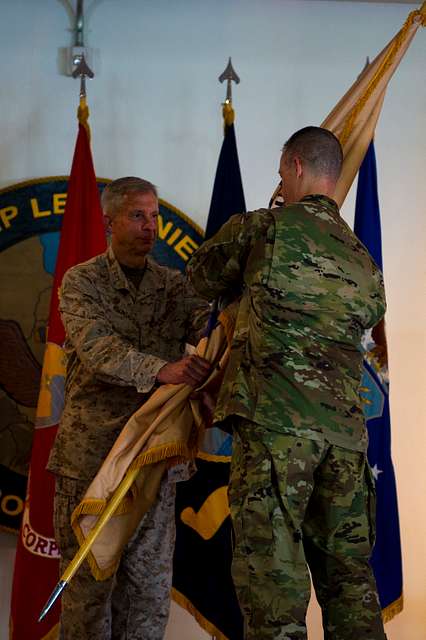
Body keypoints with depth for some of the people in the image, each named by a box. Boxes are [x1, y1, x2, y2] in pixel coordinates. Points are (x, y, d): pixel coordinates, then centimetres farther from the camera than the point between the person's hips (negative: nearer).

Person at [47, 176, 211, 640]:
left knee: (150, 574, 5)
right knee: (88, 571, 1)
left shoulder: (174, 285, 12)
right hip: (91, 446, -3)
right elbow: (96, 348, -16)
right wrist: (161, 370, -33)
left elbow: (209, 326, -4)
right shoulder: (81, 281, 0)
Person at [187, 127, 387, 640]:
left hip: (275, 423, -6)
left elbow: (202, 278, 15)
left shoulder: (262, 228, 2)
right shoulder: (364, 260, 18)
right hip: (346, 432, 6)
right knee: (348, 574, 12)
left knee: (273, 574, -5)